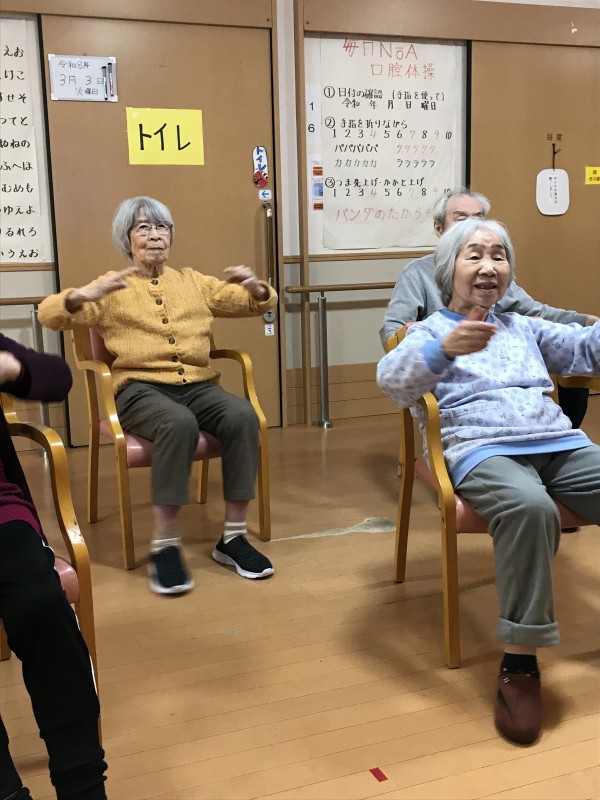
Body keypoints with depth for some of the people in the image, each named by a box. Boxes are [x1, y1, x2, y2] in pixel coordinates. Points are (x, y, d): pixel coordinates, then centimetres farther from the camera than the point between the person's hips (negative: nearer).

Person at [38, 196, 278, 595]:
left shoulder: (195, 282, 21)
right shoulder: (112, 288, 11)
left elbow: (259, 304, 20)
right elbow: (49, 314, -2)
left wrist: (255, 286, -5)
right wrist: (85, 295, -24)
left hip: (199, 385, 3)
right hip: (140, 388, -3)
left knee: (243, 416, -29)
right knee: (179, 424, -38)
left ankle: (233, 537, -19)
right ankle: (164, 546, -28)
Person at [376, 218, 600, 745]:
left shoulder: (523, 327, 31)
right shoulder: (429, 331, 13)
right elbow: (392, 379, -9)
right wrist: (444, 349, -30)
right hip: (483, 450, -5)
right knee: (530, 508, -38)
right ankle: (519, 663, -28)